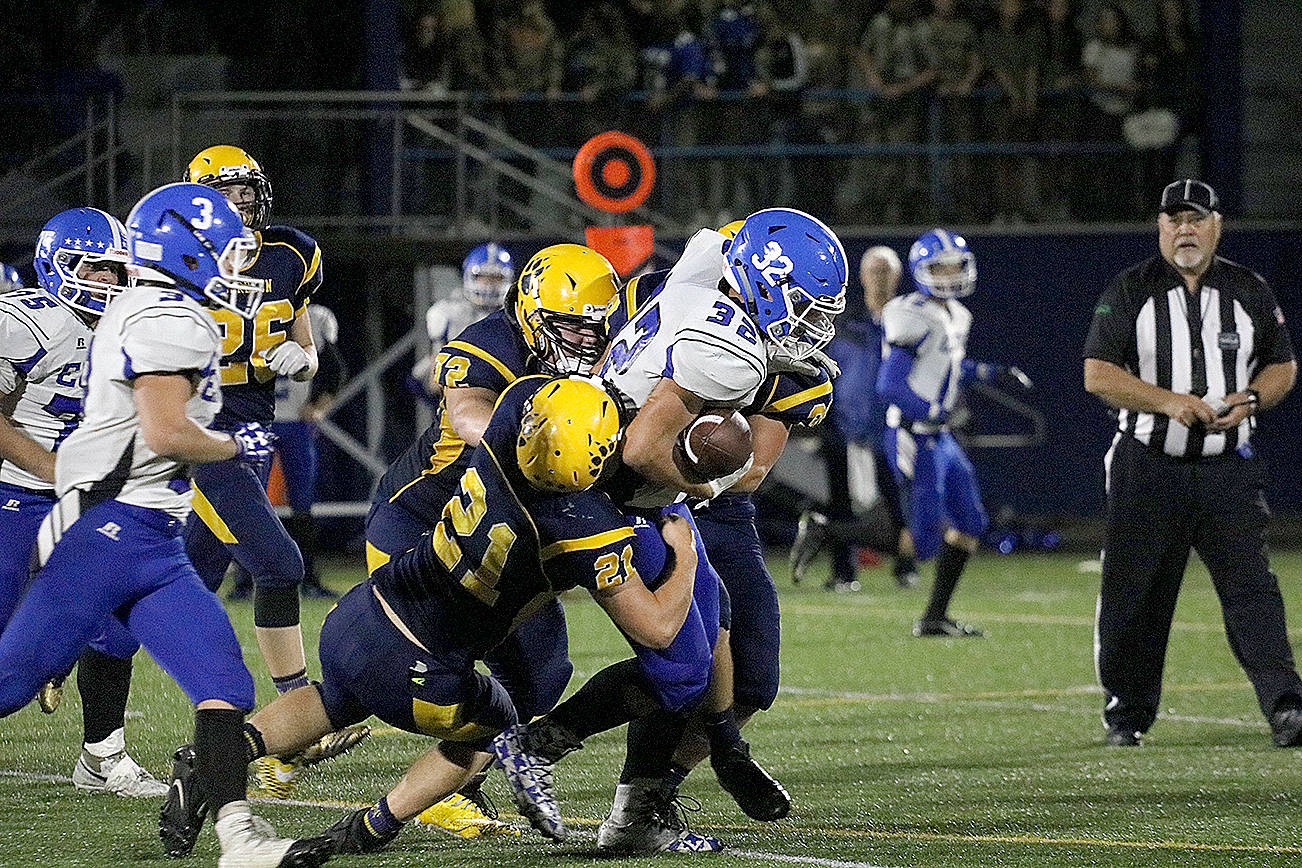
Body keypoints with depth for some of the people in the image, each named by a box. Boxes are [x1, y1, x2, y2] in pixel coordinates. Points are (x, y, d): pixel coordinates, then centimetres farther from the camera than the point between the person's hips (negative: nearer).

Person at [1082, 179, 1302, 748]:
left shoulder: (1250, 292, 9)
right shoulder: (1130, 292, 2)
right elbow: (1097, 375, -4)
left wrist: (1251, 400, -6)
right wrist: (1169, 402, -16)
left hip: (1229, 470, 1)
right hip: (1149, 470, -1)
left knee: (1250, 584, -10)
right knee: (1134, 596, 4)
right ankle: (1127, 712, 17)